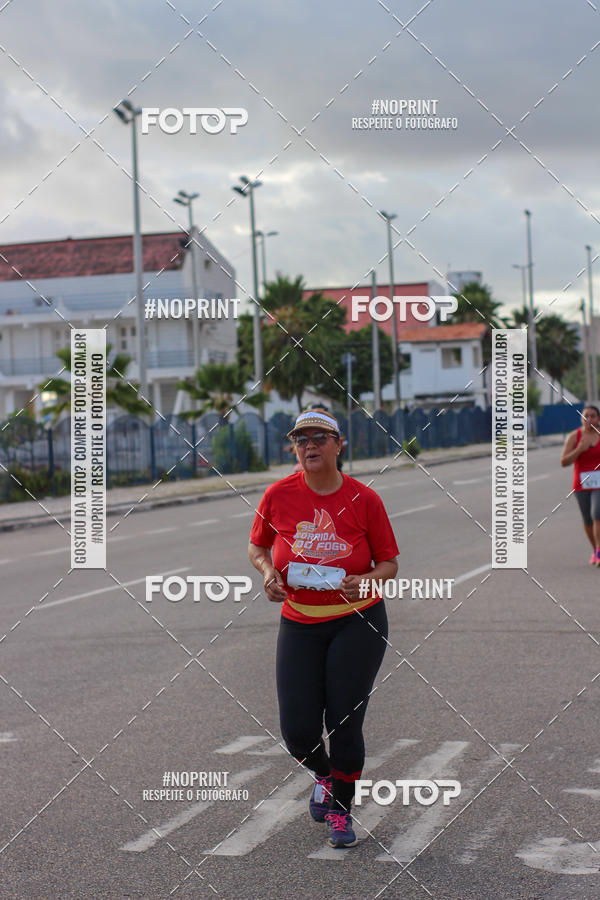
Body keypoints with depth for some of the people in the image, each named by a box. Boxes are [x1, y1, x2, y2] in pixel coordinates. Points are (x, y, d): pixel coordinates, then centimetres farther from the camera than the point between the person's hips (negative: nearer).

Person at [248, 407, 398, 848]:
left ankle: (341, 812, 22)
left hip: (358, 622, -1)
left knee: (345, 724, -2)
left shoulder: (364, 499, -6)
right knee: (298, 730, -4)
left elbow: (389, 563, 3)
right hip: (299, 624, 2)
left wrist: (364, 581, -18)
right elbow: (257, 547, 13)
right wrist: (269, 572, -9)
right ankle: (324, 775, 33)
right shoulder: (279, 495, -3)